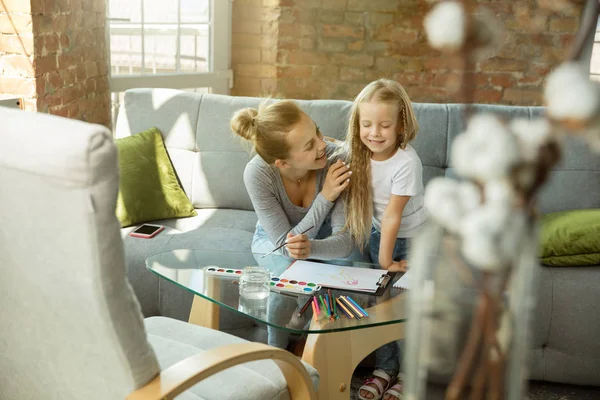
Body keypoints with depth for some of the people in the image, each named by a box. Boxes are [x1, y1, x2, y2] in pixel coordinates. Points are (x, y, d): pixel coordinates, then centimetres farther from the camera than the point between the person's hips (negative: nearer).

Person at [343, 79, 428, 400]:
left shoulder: (406, 163, -30)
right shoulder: (357, 152, -13)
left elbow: (393, 216, -26)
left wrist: (386, 261, -21)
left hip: (413, 235, -5)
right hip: (378, 233, 5)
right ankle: (385, 368, 17)